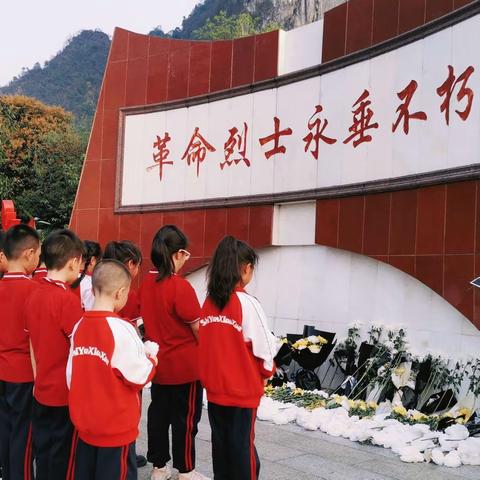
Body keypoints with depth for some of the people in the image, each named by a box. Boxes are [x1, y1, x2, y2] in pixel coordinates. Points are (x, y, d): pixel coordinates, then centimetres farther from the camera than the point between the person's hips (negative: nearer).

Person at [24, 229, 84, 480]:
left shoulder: (33, 295, 1)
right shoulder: (67, 299, -20)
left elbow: (33, 346, 9)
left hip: (42, 392, 7)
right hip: (66, 394, -6)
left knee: (43, 455, 17)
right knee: (62, 459, 7)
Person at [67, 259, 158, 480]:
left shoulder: (79, 326, -1)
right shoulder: (121, 328, -20)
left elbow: (71, 376, 5)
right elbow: (138, 377, -17)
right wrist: (151, 360, 1)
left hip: (84, 421, 6)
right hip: (116, 426, -6)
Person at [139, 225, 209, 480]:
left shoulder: (146, 284, -1)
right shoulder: (181, 286, -22)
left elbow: (150, 319, 9)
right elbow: (198, 329, -16)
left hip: (158, 363, 7)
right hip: (185, 365, -6)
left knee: (158, 413, 16)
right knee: (185, 417, 7)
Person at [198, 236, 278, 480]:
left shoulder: (209, 301, -1)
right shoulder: (247, 303, -17)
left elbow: (206, 341, 3)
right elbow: (264, 345, -14)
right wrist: (266, 372, 5)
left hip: (215, 384, 5)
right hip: (243, 387, -5)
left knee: (220, 439, 16)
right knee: (242, 442, 6)